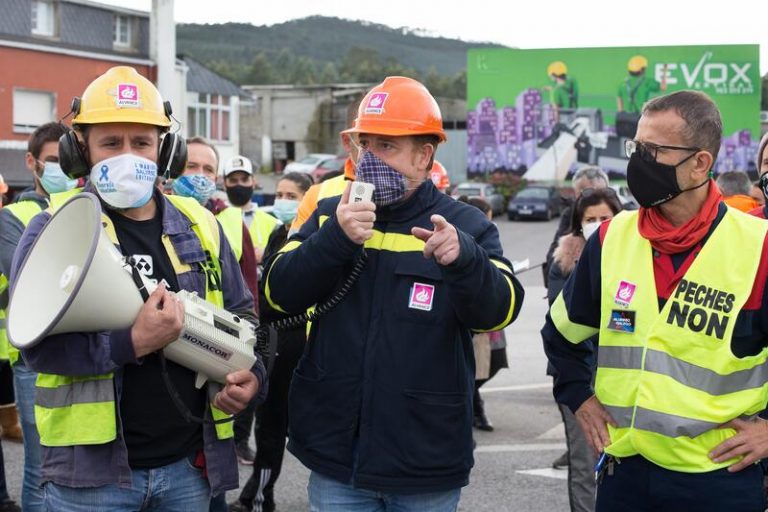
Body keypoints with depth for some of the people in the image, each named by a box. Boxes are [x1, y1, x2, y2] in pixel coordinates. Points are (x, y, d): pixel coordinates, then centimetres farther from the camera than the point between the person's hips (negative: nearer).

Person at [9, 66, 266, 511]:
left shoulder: (199, 226, 9)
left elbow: (242, 313, 18)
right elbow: (35, 339, -15)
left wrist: (252, 374, -1)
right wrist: (132, 343, -27)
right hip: (93, 471, -4)